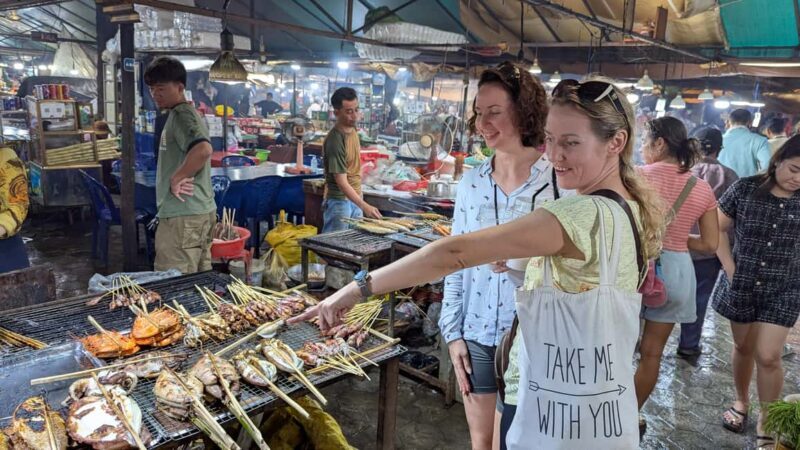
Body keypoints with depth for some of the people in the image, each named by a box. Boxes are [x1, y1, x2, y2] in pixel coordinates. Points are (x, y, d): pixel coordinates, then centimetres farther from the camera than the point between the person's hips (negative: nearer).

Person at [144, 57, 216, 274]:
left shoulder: (181, 115, -13)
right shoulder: (186, 113, 18)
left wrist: (175, 178, -20)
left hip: (182, 214, -10)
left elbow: (203, 149, -31)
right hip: (201, 211, 10)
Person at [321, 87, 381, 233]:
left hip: (355, 198, 8)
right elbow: (341, 182, -24)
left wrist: (361, 202, 18)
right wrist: (365, 206, -32)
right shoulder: (335, 140, -22)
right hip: (339, 201, -8)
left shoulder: (352, 130, 4)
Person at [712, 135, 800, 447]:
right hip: (741, 284, 0)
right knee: (743, 347, 15)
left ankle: (767, 423, 16)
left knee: (768, 356, -3)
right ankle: (741, 402, 38)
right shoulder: (745, 189, -9)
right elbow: (718, 229, -1)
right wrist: (730, 269, -7)